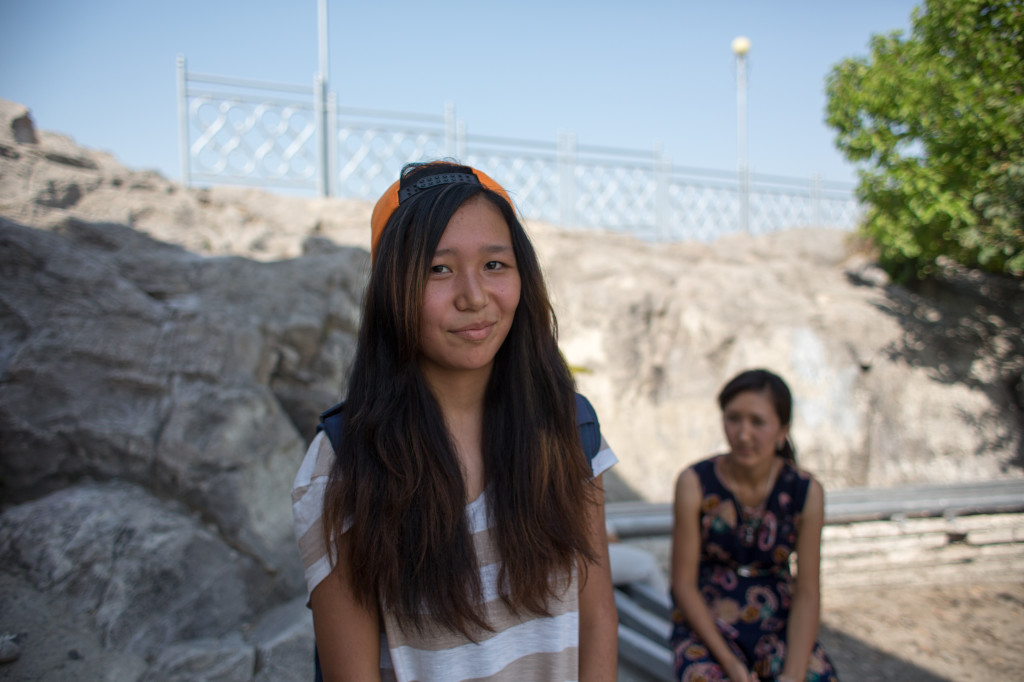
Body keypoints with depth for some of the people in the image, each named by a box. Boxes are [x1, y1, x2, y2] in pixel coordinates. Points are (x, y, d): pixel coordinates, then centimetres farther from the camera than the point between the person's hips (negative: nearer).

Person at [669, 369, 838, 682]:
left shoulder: (806, 492, -5)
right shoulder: (695, 484, -10)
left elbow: (807, 592, -3)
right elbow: (683, 583, -8)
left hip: (778, 626, 2)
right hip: (706, 625, -2)